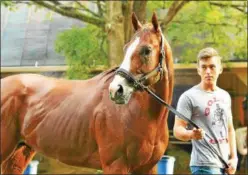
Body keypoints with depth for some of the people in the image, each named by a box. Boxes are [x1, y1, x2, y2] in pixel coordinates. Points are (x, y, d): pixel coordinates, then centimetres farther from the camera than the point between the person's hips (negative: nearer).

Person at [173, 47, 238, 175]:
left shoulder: (225, 96, 13)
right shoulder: (189, 97, -9)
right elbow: (177, 130, -14)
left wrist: (233, 157, 9)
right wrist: (191, 134, -35)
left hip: (225, 164, 7)